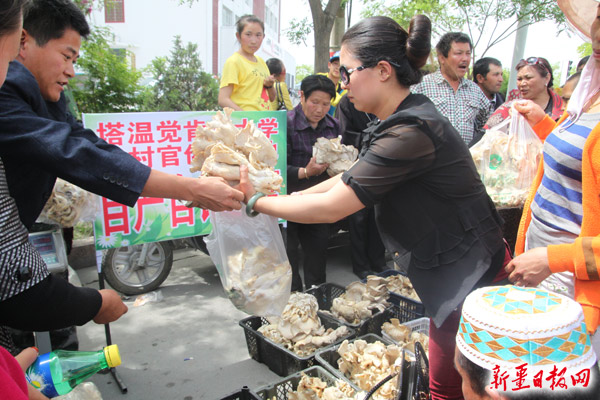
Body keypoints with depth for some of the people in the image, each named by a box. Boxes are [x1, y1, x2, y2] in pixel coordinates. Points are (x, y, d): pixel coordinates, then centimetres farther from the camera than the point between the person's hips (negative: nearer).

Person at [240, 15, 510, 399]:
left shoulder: (410, 132, -28)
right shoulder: (404, 118, 5)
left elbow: (330, 208, -26)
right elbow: (351, 179, 11)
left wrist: (256, 201, -15)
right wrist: (289, 197, 4)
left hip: (471, 274, -9)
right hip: (451, 267, 9)